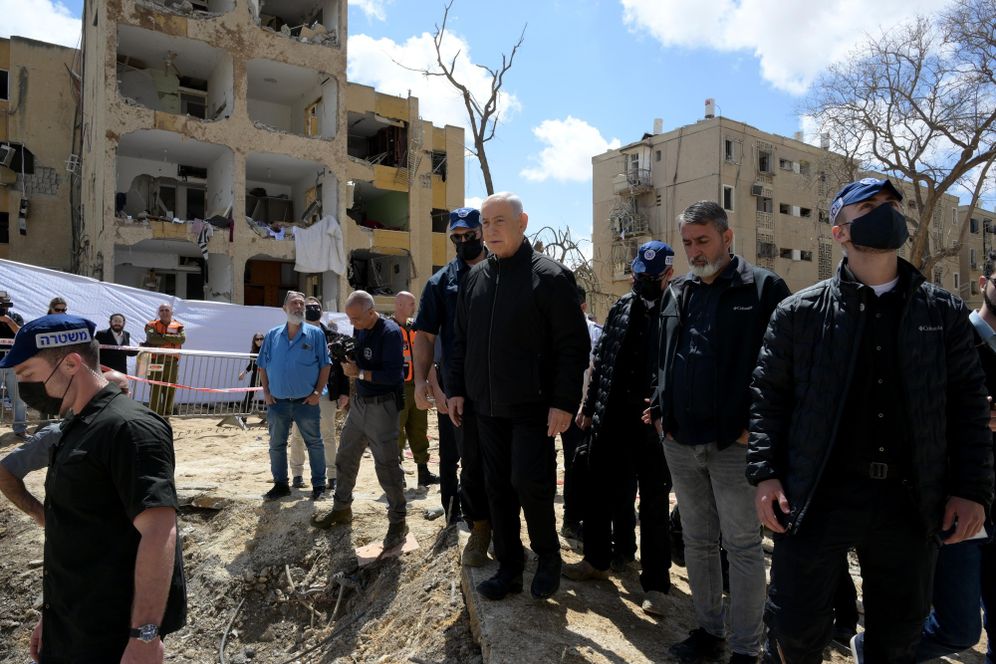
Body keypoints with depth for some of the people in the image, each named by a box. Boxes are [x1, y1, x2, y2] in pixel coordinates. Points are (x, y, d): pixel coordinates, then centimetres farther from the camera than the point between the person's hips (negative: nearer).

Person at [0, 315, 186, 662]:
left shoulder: (128, 427, -20)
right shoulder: (76, 428, 10)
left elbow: (158, 533, -26)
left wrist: (144, 635, -27)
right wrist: (52, 615, 21)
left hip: (114, 633, -8)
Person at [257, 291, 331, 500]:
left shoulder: (315, 334, -2)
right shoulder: (273, 335, 6)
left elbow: (325, 365, -3)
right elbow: (262, 366, 11)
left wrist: (318, 392, -9)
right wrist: (266, 392, 2)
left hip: (307, 402, -3)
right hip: (277, 402, 3)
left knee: (314, 444, 6)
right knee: (277, 445, 11)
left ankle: (318, 484, 17)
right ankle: (280, 484, 26)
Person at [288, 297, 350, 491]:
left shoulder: (331, 335, 4)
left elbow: (342, 364, 2)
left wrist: (344, 392, -5)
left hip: (327, 393, 0)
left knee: (328, 435, 6)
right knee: (298, 436, 9)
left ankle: (332, 476, 12)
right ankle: (297, 474, 21)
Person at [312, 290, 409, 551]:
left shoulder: (390, 332, -17)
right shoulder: (359, 330, 7)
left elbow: (393, 374, -23)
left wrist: (359, 373, -20)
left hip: (382, 406, -8)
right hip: (359, 403, 8)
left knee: (386, 465, -4)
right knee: (345, 458, 17)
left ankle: (398, 522, 8)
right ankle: (342, 509, 34)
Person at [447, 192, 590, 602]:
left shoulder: (550, 276, -8)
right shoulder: (475, 277, 10)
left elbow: (573, 346, -11)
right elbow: (462, 341, 16)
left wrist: (564, 402, -16)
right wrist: (457, 389, 10)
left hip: (533, 407, -6)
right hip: (486, 406, 6)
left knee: (528, 482, -6)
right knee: (498, 488, 11)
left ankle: (548, 557, 21)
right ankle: (509, 567, 26)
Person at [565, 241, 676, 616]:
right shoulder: (621, 307, 8)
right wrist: (589, 405, 11)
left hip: (654, 424, -5)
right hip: (611, 417, 6)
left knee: (654, 505, 7)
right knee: (598, 493, 16)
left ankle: (655, 584, 21)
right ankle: (597, 560, 36)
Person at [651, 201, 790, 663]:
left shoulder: (764, 289, -6)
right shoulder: (677, 292, 11)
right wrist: (661, 412, 9)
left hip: (734, 443, -5)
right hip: (680, 443, 6)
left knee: (743, 547, 7)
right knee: (697, 542, 17)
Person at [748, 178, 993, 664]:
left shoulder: (944, 312, 5)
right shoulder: (800, 312, -2)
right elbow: (768, 395, -1)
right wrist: (765, 473, -8)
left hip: (911, 501, 3)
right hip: (818, 495, -2)